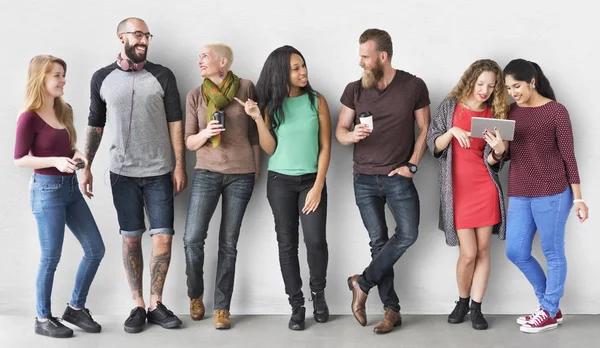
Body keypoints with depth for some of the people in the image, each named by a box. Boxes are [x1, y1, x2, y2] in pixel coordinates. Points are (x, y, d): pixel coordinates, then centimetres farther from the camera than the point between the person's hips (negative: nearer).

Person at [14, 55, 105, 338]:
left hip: (71, 187, 8)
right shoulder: (30, 117, -13)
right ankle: (43, 319, 16)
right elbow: (20, 159, -11)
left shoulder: (64, 111, 9)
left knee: (95, 249, 8)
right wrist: (55, 161, -22)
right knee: (50, 258, 0)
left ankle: (76, 308, 22)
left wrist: (77, 155, -2)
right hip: (47, 190, -8)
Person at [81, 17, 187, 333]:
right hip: (122, 173, 0)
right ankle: (138, 305, 14)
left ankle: (156, 303, 11)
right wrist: (86, 166, 5)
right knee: (131, 238, 5)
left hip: (159, 172, 0)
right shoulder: (102, 78, 4)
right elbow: (95, 125, 10)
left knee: (163, 237, -2)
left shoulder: (162, 76, 0)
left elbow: (175, 122, 1)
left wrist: (179, 165, -4)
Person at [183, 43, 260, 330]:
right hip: (206, 173, 1)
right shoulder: (195, 96, 3)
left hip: (241, 175, -1)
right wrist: (205, 134, -16)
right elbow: (189, 142, 4)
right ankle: (196, 296, 17)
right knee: (192, 239, -7)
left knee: (228, 243, 2)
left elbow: (254, 132, 8)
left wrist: (256, 168, 9)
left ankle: (222, 308, 10)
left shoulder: (246, 88, 0)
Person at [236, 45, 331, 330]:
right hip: (280, 181, 1)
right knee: (287, 243, 3)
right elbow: (270, 148, -2)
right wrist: (258, 119, -16)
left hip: (311, 180, -1)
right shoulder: (271, 104, 0)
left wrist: (318, 186, -9)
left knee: (316, 240, -13)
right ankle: (296, 305, 12)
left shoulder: (317, 101, -3)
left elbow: (325, 146, -3)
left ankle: (318, 293, 11)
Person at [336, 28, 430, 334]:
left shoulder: (414, 86, -4)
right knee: (378, 241, 3)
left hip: (398, 176, -1)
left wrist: (412, 165, -6)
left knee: (407, 234, -14)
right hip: (365, 178, 1)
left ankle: (362, 282, 6)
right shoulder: (354, 90, 1)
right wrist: (352, 135, -18)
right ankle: (392, 309, 11)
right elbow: (339, 131, 5)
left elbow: (424, 129, 3)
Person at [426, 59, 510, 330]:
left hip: (486, 188, 2)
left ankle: (476, 307, 14)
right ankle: (462, 301, 20)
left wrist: (498, 151, -20)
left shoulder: (495, 114, 5)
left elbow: (490, 161, 2)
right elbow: (433, 146, 0)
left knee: (483, 249, 3)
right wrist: (452, 131, -17)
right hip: (457, 189, -2)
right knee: (468, 252, -4)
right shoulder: (450, 106, 2)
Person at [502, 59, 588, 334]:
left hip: (552, 192, -6)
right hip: (519, 193, 6)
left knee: (553, 253, 4)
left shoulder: (556, 111, -6)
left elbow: (568, 155, -4)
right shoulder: (511, 112, 8)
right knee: (515, 252, 7)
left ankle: (549, 313, 19)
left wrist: (578, 198, -4)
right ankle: (550, 304, 25)